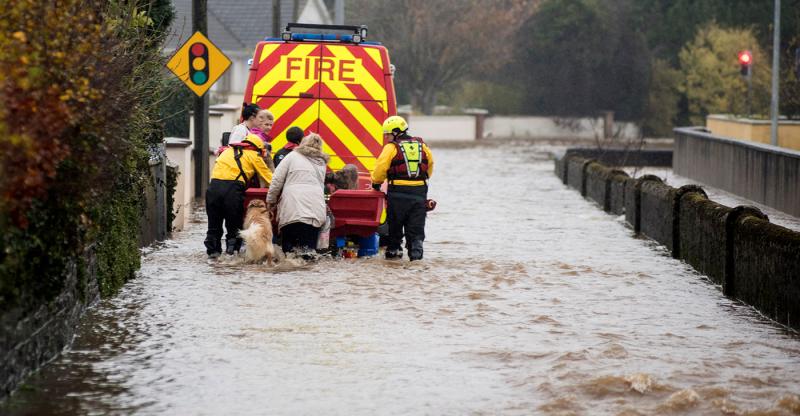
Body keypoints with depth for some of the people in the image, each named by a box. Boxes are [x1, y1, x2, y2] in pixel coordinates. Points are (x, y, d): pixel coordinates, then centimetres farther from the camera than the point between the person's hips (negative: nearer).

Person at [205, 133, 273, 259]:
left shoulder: (227, 151, 26)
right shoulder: (253, 155, 13)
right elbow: (269, 177, 15)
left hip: (214, 186, 4)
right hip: (233, 189, -4)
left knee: (214, 224, 14)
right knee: (234, 225, 9)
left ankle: (213, 250, 13)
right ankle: (232, 251, 3)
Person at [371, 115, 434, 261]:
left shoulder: (392, 147, -6)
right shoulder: (422, 146, 10)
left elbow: (380, 167, -9)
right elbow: (430, 165, 19)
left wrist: (376, 183, 6)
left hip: (398, 192, -4)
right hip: (419, 192, 4)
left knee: (395, 224, 11)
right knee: (416, 226, 7)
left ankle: (393, 250, 18)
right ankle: (416, 253, -3)